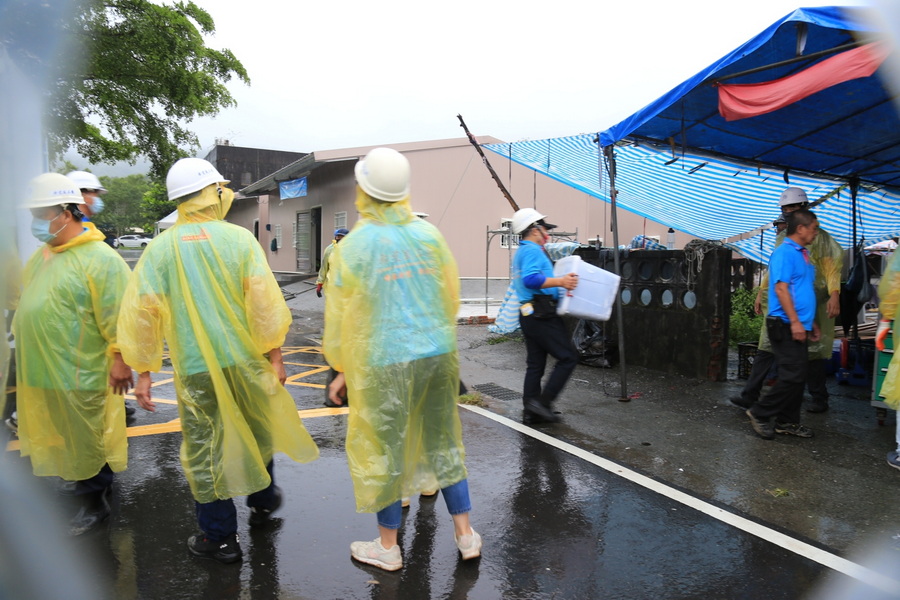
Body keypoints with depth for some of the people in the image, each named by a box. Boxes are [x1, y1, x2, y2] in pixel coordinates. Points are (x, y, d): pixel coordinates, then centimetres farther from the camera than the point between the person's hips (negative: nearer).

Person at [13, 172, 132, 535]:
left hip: (80, 373, -8)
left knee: (87, 442, 5)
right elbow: (28, 303, 22)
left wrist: (120, 359, -20)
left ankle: (94, 502, 21)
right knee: (63, 439, 21)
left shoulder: (99, 259, -18)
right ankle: (80, 481, 39)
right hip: (43, 370, 9)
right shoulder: (42, 255, 11)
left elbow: (118, 317, -20)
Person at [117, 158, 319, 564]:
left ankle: (220, 538, 22)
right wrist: (274, 355, -1)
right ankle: (262, 501, 42)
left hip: (194, 367, 0)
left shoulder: (160, 247, -3)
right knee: (258, 432, 22)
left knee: (203, 448, 11)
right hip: (244, 360, 1)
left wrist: (144, 371, 3)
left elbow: (140, 311, -5)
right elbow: (265, 301, -10)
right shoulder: (239, 238, -7)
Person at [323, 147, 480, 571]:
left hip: (385, 361, -4)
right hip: (439, 353, 4)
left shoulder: (353, 246, -9)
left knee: (383, 448, 11)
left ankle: (388, 548, 26)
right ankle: (465, 535, 26)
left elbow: (340, 314, -3)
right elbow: (452, 294, 8)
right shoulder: (429, 234, 1)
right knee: (443, 441, 17)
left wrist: (341, 369, 8)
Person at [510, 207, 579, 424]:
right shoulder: (533, 250, -11)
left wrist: (560, 284, 24)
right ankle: (542, 402, -8)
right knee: (568, 358, -6)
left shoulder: (521, 251, 22)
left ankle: (532, 411, 15)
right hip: (542, 314, -10)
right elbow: (531, 279, -26)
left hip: (529, 315, 10)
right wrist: (560, 282, -28)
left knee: (535, 364, 12)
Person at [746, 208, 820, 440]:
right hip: (786, 326, -10)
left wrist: (812, 323, 23)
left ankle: (788, 421, 20)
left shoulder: (803, 254, 18)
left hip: (799, 326, 10)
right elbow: (781, 288, -19)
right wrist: (795, 322, -23)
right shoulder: (784, 253, -11)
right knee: (793, 376, -10)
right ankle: (760, 413, 2)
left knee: (798, 377, 11)